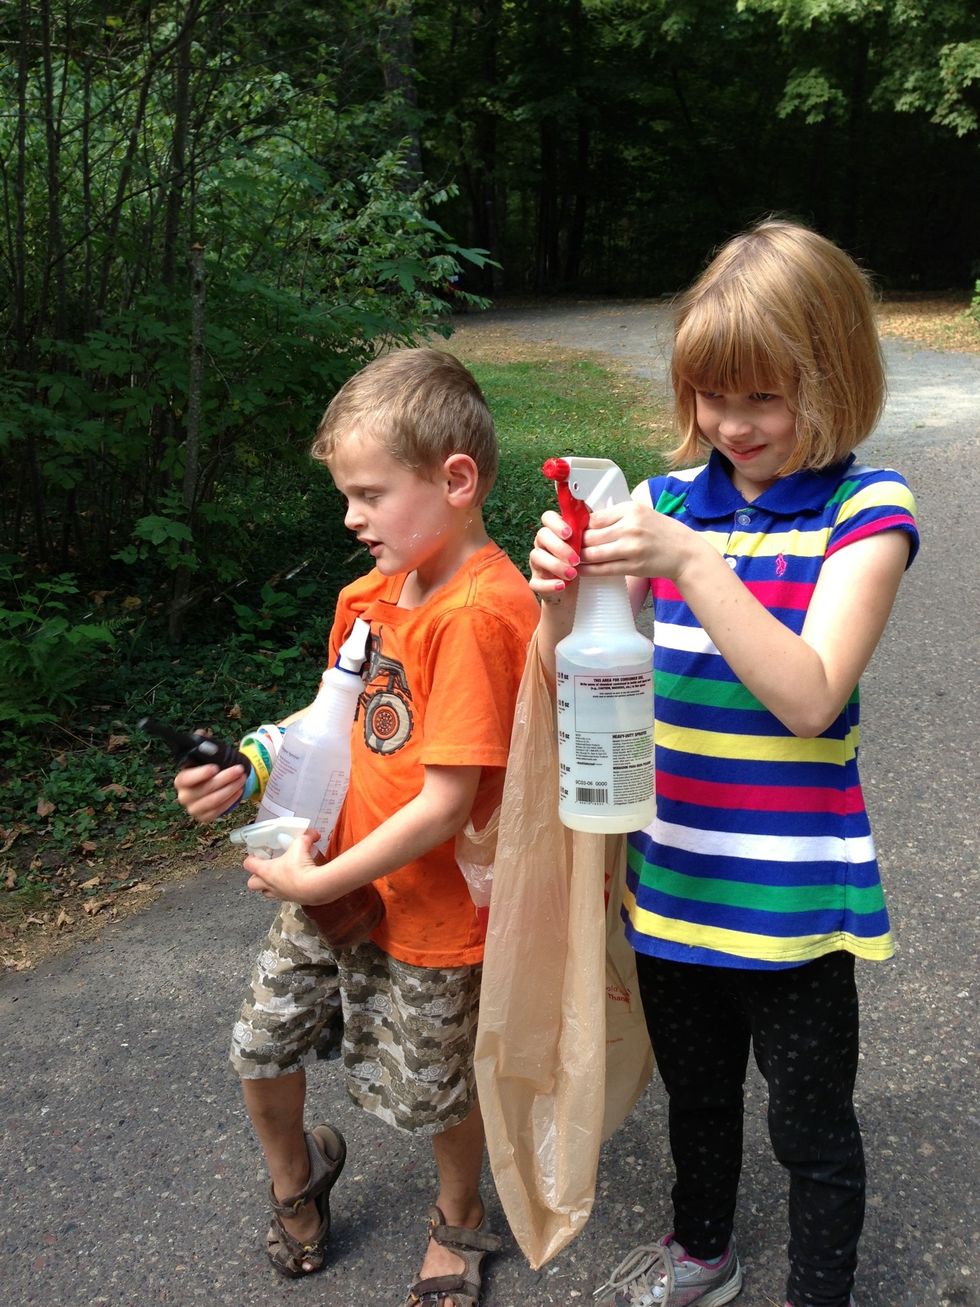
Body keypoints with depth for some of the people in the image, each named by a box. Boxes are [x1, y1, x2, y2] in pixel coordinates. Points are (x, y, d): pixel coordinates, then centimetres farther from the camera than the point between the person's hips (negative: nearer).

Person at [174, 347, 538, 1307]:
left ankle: (459, 1219, 47)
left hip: (428, 910, -7)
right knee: (260, 1048, 18)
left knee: (431, 1093, 16)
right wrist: (250, 774, -4)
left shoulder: (478, 613, -28)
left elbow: (444, 803, -28)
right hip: (333, 880, 7)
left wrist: (317, 882, -20)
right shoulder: (375, 592, -1)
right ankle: (296, 1172, 50)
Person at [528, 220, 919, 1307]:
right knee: (695, 1089, 26)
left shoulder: (865, 511, -11)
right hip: (671, 878, 5)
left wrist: (691, 564, -31)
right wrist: (563, 595, -22)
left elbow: (808, 698, -23)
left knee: (810, 1123, 15)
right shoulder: (668, 501, 0)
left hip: (791, 899, -4)